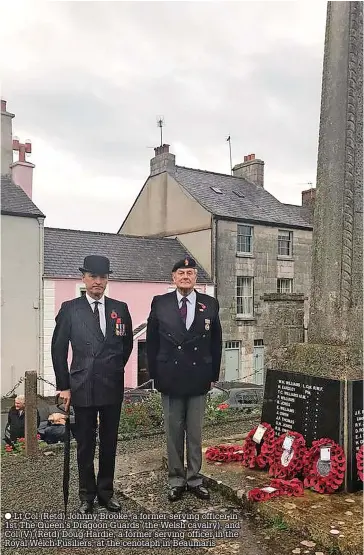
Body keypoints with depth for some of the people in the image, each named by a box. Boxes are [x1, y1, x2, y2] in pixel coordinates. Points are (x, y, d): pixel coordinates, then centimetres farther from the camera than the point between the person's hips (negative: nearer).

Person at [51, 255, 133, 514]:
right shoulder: (70, 309, -3)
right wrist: (64, 386, -3)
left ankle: (106, 490, 30)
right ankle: (87, 494, 27)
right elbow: (58, 349, -1)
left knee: (110, 442, 13)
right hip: (83, 388, -2)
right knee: (85, 443, 10)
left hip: (113, 388, 2)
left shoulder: (120, 308, 3)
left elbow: (127, 344, 15)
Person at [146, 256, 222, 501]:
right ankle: (176, 479, 23)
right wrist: (155, 375, 1)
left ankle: (195, 478, 24)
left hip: (199, 379, 1)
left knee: (195, 432, 10)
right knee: (173, 432, 9)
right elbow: (152, 342, 4)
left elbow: (216, 343, 6)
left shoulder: (210, 304, 2)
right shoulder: (160, 303, 0)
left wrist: (213, 375, 4)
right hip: (170, 378, 0)